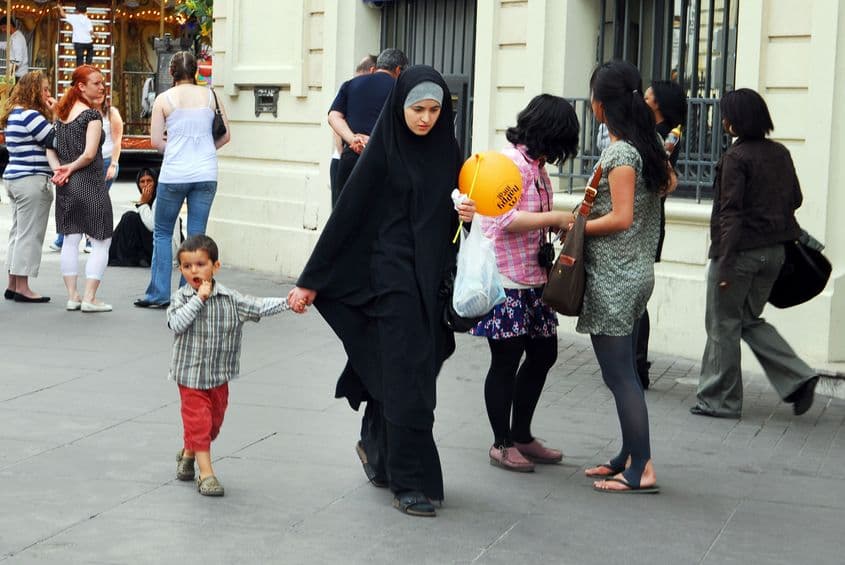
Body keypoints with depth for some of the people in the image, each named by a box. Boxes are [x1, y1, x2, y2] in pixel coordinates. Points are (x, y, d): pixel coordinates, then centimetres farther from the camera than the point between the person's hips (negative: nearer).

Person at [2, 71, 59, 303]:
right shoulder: (30, 115, -16)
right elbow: (54, 140, -18)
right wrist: (55, 114, -9)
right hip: (32, 181, -10)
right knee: (30, 234, -5)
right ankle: (22, 287, -3)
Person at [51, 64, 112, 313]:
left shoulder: (62, 113, 10)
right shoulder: (92, 114, -12)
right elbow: (90, 154, -18)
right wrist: (71, 168, -5)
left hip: (66, 186, 7)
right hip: (90, 183, -7)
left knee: (70, 239, 11)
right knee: (101, 242, 1)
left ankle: (72, 296, 12)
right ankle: (89, 298, -4)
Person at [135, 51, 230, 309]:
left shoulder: (164, 99, -1)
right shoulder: (210, 96, 4)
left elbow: (156, 141, -2)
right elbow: (226, 135, 6)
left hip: (174, 174, -2)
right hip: (206, 174, 2)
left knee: (162, 233, 11)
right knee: (197, 235, 6)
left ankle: (159, 293, 9)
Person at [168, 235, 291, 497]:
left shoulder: (230, 299, -4)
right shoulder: (180, 298, -8)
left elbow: (258, 307, -6)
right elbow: (176, 324, -23)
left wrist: (286, 302, -20)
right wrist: (198, 299, -25)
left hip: (219, 376, 3)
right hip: (190, 376, -3)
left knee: (214, 421, 17)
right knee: (197, 422, -6)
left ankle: (188, 453, 42)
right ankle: (206, 473, -2)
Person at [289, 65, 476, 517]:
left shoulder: (447, 150, 8)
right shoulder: (382, 151, -7)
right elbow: (347, 213, -8)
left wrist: (468, 214, -7)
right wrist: (310, 281, -8)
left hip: (434, 276, 5)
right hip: (393, 273, -5)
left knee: (398, 370, 13)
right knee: (408, 375, -6)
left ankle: (376, 447, 36)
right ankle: (410, 482, 1)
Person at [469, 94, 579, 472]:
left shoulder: (537, 165, 14)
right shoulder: (510, 162, -16)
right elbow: (506, 220, -25)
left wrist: (564, 222, 6)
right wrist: (556, 218, -21)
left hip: (533, 279, 10)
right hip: (505, 281, -10)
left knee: (543, 353, 15)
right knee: (506, 361, 1)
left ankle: (522, 437, 28)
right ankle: (502, 444, 14)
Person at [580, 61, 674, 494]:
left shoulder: (620, 153, -17)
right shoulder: (645, 145, 10)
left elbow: (621, 218, -19)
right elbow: (668, 183, 25)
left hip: (612, 279, -9)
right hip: (635, 272, 9)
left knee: (619, 373, -5)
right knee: (622, 370, 15)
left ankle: (641, 469, -3)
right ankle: (629, 456, 22)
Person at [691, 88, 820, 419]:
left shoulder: (736, 157, -14)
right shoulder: (780, 153, 7)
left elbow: (730, 213, -18)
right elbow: (795, 199, 14)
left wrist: (725, 263, -18)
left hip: (742, 250, -7)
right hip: (774, 251, 7)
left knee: (723, 324, 5)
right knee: (750, 320, 20)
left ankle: (719, 400, 12)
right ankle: (797, 378, 8)